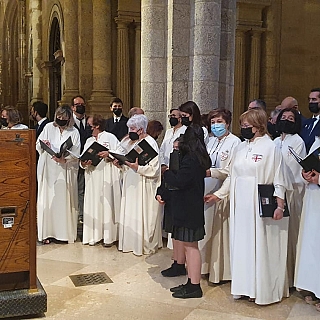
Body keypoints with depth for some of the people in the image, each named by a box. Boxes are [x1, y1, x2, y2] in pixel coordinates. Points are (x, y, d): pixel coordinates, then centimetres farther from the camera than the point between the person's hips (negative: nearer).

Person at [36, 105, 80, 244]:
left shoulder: (74, 132, 3)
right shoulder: (48, 127, 7)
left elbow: (76, 153, -3)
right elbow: (38, 146, 8)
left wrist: (64, 159, -20)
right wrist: (43, 144, -14)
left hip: (66, 171, -1)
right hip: (48, 170, 1)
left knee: (64, 200, -1)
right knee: (47, 199, 0)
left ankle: (65, 232, 8)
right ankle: (47, 232, 6)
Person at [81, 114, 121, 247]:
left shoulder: (110, 138, 1)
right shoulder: (89, 141, 18)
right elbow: (83, 158, 13)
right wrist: (84, 163, -8)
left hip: (107, 177, -5)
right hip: (92, 177, 5)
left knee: (107, 204, -3)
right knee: (93, 204, 4)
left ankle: (108, 237, 2)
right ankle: (94, 235, 12)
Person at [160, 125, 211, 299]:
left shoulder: (190, 159, -18)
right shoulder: (200, 158, 11)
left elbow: (178, 181, -21)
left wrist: (166, 172, -3)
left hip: (187, 209, -10)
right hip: (193, 207, 10)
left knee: (190, 245, -3)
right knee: (189, 245, 14)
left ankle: (194, 286, 4)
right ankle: (191, 283, 22)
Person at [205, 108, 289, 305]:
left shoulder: (270, 147, -6)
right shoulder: (240, 148, 11)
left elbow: (278, 179, -7)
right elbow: (232, 176, 15)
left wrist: (280, 205, -13)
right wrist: (218, 195, 11)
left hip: (259, 205, -6)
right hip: (240, 204, 6)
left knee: (259, 245, 1)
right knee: (241, 244, 10)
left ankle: (262, 289, 15)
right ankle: (244, 286, 23)